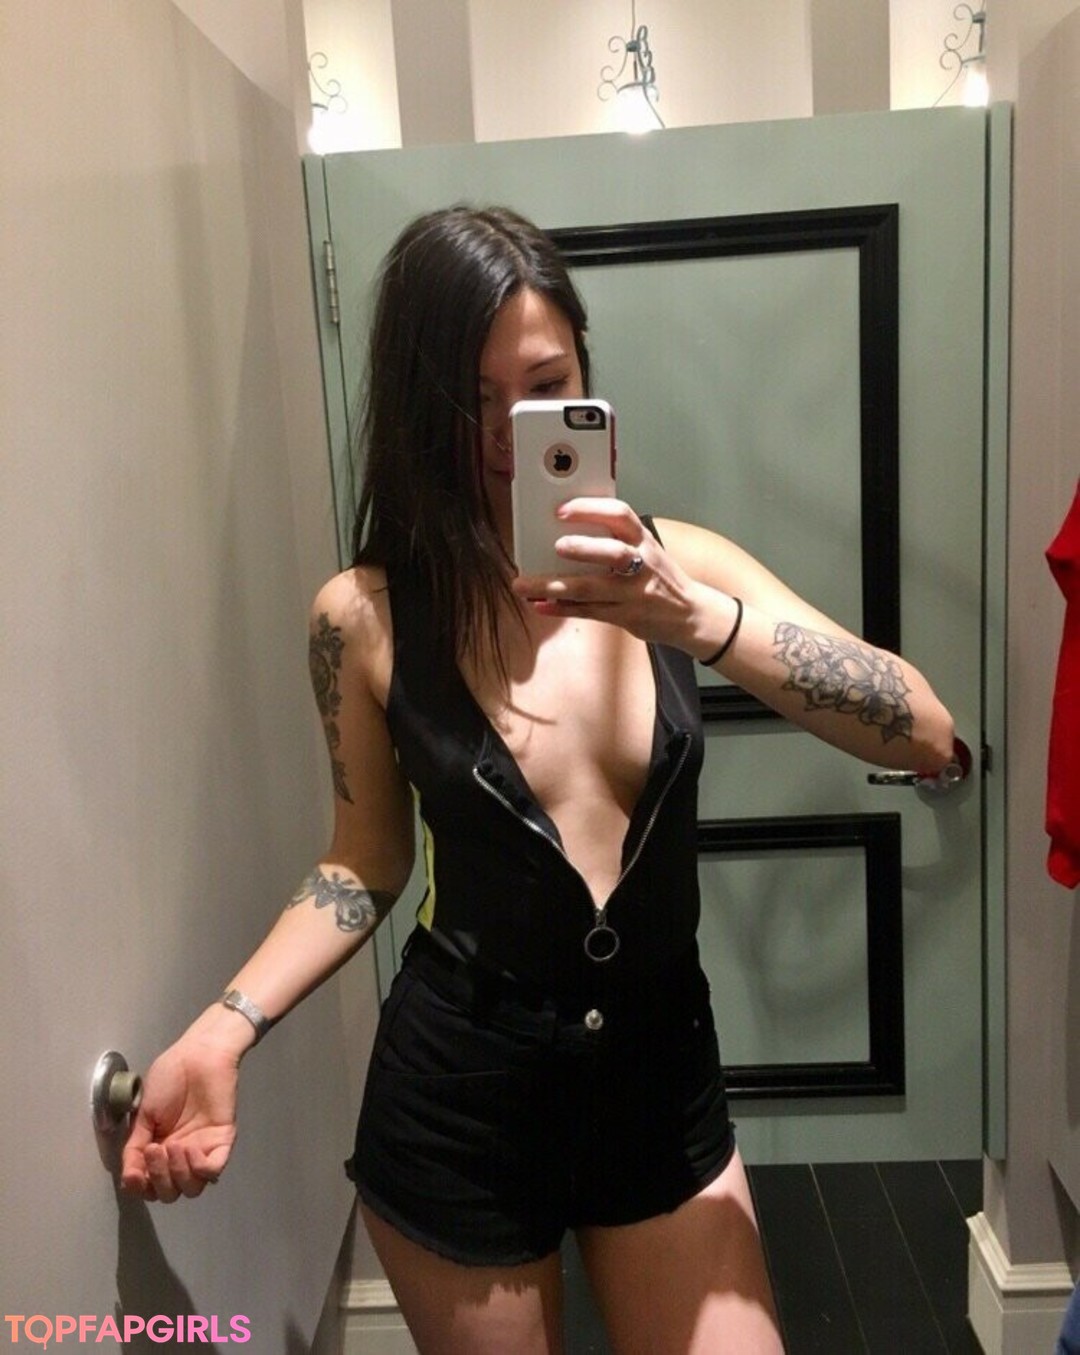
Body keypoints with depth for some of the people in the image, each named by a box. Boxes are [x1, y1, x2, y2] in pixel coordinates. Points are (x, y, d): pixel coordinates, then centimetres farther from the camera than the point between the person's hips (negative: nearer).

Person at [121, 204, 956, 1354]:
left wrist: (696, 619, -29)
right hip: (455, 1096, -1)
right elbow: (367, 864, 1)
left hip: (664, 1074, 2)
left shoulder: (674, 566, -9)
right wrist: (221, 1033, -10)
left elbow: (926, 738, -16)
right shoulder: (366, 616, -12)